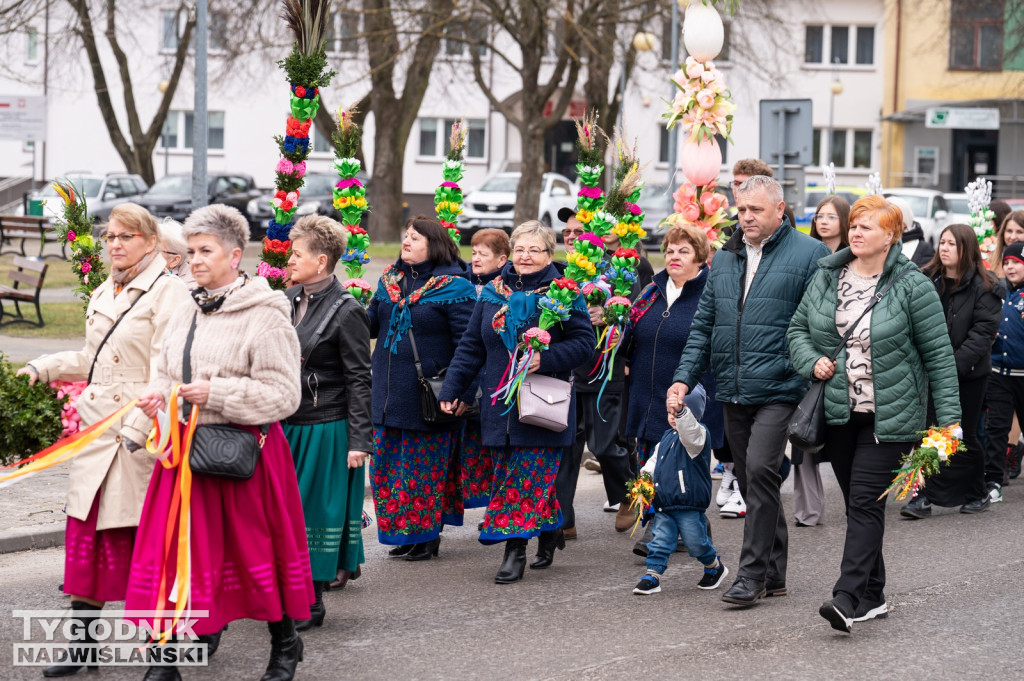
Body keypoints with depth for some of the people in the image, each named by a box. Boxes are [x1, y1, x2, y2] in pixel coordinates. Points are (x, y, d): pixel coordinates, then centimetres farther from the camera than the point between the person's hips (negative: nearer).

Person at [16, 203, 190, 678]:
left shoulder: (168, 293, -10)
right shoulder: (104, 294, 15)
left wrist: (137, 428, -23)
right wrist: (43, 369, 16)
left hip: (140, 431, -7)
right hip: (96, 431, 7)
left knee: (137, 533, 1)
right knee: (84, 531, 5)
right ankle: (83, 638, 11)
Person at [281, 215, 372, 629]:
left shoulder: (345, 312, -12)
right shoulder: (289, 300, 8)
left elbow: (359, 379, -11)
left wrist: (359, 440, -14)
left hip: (325, 429, -7)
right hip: (286, 423, 7)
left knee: (315, 510, 2)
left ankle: (312, 601, 12)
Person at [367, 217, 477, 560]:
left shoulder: (453, 287, -9)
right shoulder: (389, 280, 11)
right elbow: (370, 324, 14)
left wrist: (463, 392, -17)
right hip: (388, 391, 6)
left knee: (424, 467, 2)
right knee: (386, 465, 8)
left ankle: (426, 535, 15)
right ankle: (401, 532, 21)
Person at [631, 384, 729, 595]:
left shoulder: (698, 434, -11)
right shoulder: (667, 437, 14)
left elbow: (689, 430, -35)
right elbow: (655, 459, 24)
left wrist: (681, 411, -54)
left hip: (689, 506, -6)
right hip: (664, 505, 6)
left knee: (696, 542, 5)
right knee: (659, 541, 3)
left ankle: (715, 567, 29)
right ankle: (652, 576, 8)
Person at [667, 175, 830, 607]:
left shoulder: (809, 255, -3)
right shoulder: (724, 260, 16)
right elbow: (703, 325, 18)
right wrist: (684, 378, 7)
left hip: (778, 389, -6)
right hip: (733, 393, 6)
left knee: (760, 471, -16)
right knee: (752, 482, 10)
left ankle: (753, 574, -9)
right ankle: (774, 574, 20)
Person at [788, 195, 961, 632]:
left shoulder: (912, 286, -6)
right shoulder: (826, 276, 7)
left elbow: (938, 353, -5)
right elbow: (798, 328, 17)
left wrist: (948, 415, -9)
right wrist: (812, 362, -4)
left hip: (889, 416, -5)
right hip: (838, 412, 5)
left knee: (865, 502, -12)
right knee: (856, 502, 11)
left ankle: (847, 597, -19)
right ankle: (873, 596, 20)